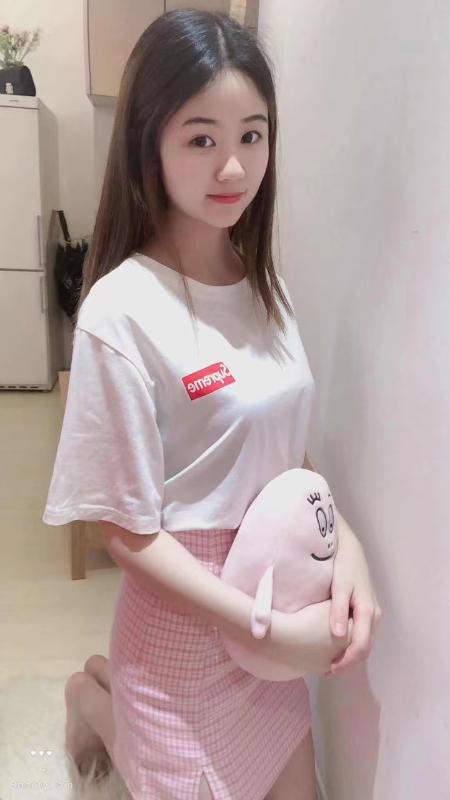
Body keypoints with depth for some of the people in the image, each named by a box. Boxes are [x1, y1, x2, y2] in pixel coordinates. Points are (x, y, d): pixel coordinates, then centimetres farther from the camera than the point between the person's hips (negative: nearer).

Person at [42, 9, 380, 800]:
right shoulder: (121, 312, -23)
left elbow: (284, 450, 4)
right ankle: (96, 696, 39)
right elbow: (130, 534, -19)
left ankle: (117, 684, 39)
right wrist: (280, 631, -21)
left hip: (275, 602, 6)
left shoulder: (266, 286, -2)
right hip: (185, 615, -6)